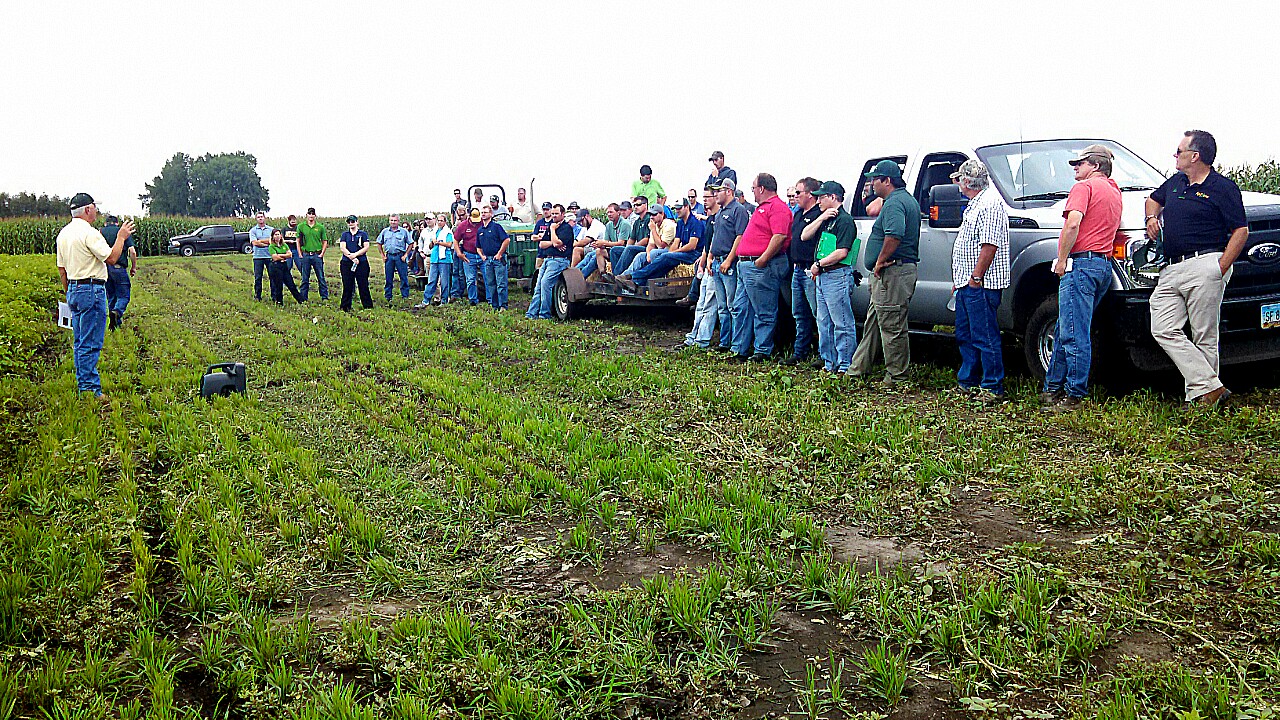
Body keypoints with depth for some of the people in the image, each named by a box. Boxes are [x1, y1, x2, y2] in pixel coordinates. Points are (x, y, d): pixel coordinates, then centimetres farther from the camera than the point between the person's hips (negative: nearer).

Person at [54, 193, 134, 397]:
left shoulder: (63, 233, 14)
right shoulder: (89, 233, -15)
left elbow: (61, 269, 18)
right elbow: (111, 258, -18)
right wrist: (121, 237, -5)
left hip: (73, 289, 10)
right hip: (91, 290, -10)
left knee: (79, 342, 14)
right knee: (90, 344, -7)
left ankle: (82, 384, 20)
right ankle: (89, 388, -5)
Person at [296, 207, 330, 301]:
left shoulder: (320, 227, 3)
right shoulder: (301, 226, 5)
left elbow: (325, 242, 8)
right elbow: (298, 241, 8)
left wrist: (322, 254, -2)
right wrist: (300, 254, 1)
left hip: (317, 255, -1)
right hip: (305, 255, 1)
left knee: (321, 277, 1)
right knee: (305, 278, 7)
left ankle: (325, 297, 7)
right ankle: (303, 297, 13)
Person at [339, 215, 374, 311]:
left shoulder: (363, 234, 6)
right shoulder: (345, 234, 11)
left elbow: (366, 247, -4)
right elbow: (342, 247, -1)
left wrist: (355, 254, -15)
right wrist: (351, 257, -14)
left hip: (361, 263, -2)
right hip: (346, 263, 2)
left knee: (363, 285, 0)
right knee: (347, 286, 5)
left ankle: (368, 306, 7)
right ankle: (345, 306, 12)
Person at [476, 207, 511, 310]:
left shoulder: (496, 227, -3)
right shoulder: (479, 230, 15)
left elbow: (507, 240, -10)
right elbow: (478, 247, 24)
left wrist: (499, 254, -11)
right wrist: (482, 256, 7)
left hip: (498, 259, -7)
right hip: (487, 260, 7)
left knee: (501, 284, -8)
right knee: (490, 284, 8)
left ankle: (503, 306, -6)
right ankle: (495, 306, 14)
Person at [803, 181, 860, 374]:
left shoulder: (845, 220, -10)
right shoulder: (825, 219, 18)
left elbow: (842, 252, -18)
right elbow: (805, 236, 9)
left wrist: (819, 264, -10)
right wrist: (821, 218, -1)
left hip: (837, 276, -10)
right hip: (822, 277, 10)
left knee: (842, 324, -5)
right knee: (824, 323, 13)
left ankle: (845, 365, -2)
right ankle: (829, 363, 21)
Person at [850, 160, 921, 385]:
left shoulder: (894, 203, -16)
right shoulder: (908, 200, 19)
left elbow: (894, 235, -31)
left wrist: (880, 261, -20)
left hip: (892, 273, -11)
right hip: (893, 273, 11)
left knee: (891, 327, -4)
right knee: (873, 323, 16)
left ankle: (896, 378, 3)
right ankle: (857, 369, 25)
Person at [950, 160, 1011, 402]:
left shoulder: (990, 204, -13)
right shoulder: (975, 204, 21)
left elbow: (990, 245, -21)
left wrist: (976, 278, -21)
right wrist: (959, 280, 23)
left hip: (980, 284, -11)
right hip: (967, 284, 11)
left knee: (985, 336, -7)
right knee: (965, 335, 15)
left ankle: (993, 388, -2)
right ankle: (968, 383, 23)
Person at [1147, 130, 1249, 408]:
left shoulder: (1223, 187, -2)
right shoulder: (1175, 182, 18)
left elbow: (1241, 231, -5)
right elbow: (1154, 199, 39)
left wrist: (1221, 269, -14)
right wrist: (1152, 217, 15)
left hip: (1204, 265, -7)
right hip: (1171, 270, 7)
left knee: (1204, 337, -3)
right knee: (1164, 330, -6)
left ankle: (1203, 391, 4)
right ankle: (1212, 389, -7)